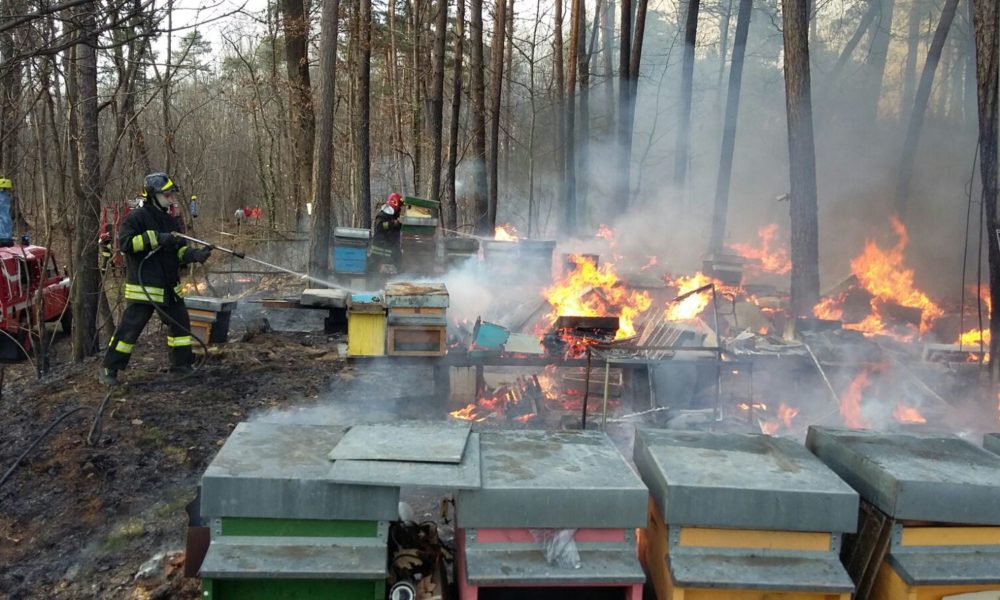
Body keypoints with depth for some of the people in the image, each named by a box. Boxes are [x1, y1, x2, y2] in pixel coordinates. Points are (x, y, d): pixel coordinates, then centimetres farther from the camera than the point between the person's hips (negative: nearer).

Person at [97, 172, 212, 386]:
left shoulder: (170, 221, 14)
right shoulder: (137, 217, -9)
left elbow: (179, 252, 16)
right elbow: (125, 242, -20)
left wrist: (195, 254, -4)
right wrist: (155, 238, -25)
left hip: (169, 286, 7)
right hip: (143, 286, -7)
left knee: (180, 322, 11)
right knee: (130, 327, -6)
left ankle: (181, 363, 27)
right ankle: (108, 369, 5)